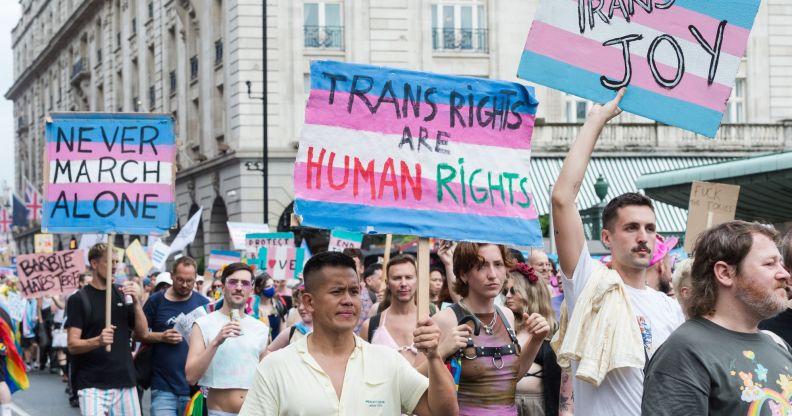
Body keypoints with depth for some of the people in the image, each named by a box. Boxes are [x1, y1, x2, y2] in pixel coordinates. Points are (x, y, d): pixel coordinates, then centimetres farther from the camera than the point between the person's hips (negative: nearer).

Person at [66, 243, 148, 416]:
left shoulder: (123, 295, 12)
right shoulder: (79, 299, -2)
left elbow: (142, 334, 7)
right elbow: (72, 345, -8)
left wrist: (136, 303, -8)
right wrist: (97, 341, -28)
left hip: (125, 383, 4)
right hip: (92, 386, -4)